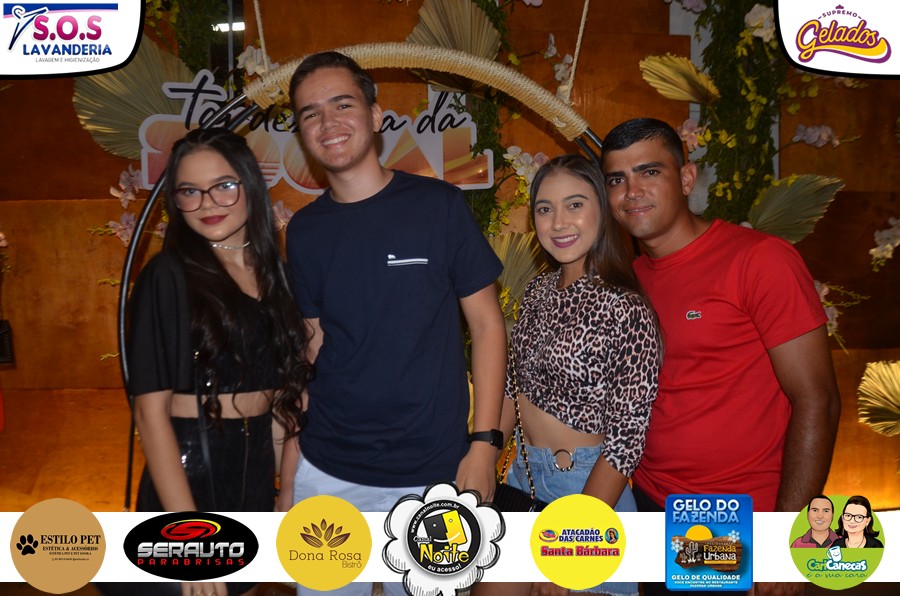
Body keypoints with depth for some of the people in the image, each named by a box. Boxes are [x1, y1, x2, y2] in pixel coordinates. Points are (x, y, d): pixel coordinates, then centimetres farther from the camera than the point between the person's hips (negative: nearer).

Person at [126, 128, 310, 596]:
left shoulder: (273, 272, 3)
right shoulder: (168, 277, -12)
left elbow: (286, 390, 9)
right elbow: (151, 409, -16)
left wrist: (290, 486, 7)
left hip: (258, 469, 6)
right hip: (189, 470, -5)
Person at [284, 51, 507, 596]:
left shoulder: (438, 205, -6)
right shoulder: (305, 230, 3)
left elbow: (487, 324, -4)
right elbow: (311, 343, 8)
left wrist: (484, 442, -10)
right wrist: (284, 460, 2)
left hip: (433, 473, -2)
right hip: (327, 473, 3)